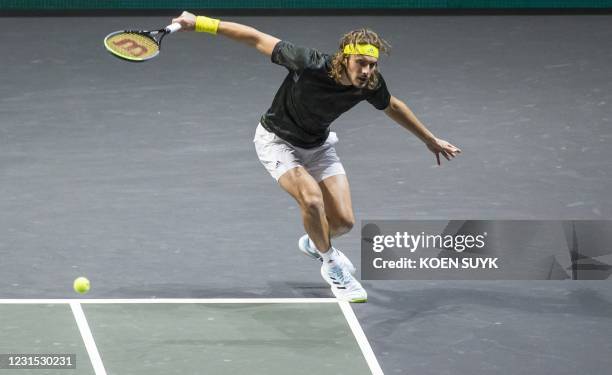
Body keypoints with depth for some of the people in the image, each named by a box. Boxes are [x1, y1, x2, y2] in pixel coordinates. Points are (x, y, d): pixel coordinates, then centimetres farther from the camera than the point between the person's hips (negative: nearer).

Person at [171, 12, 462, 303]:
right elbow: (256, 38, -28)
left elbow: (393, 106, 3)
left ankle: (314, 244, 35)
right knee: (312, 199, -28)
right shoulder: (310, 65, -37)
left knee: (343, 221, -4)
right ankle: (332, 265, 0)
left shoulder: (370, 84, -21)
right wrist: (199, 23, -29)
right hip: (277, 140, -5)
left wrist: (430, 140, 14)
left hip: (318, 145, 5)